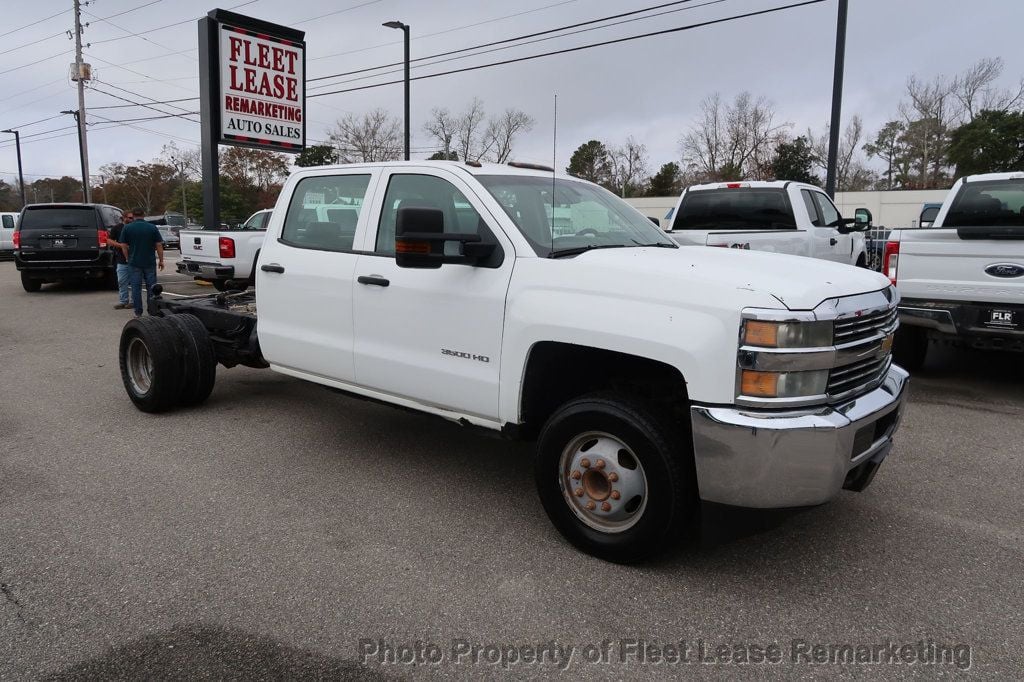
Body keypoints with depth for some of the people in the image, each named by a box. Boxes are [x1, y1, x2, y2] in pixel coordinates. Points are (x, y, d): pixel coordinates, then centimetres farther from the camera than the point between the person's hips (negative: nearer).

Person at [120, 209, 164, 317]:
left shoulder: (127, 228, -1)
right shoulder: (152, 227, -1)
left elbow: (124, 246, 0)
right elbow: (159, 245, -2)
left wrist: (128, 258, 12)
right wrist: (161, 260, 4)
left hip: (135, 262, 0)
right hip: (150, 262, 0)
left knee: (136, 287, 4)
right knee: (151, 287, 8)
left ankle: (138, 312, 4)